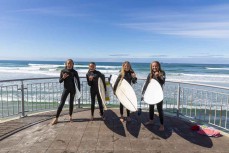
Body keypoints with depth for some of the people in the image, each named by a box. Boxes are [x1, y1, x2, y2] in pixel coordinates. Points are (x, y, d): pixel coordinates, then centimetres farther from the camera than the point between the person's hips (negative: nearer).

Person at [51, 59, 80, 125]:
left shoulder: (74, 72, -4)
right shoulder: (63, 71, -2)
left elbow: (78, 81, -6)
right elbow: (60, 81, 1)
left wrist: (79, 90, -14)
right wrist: (63, 78, -21)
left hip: (73, 89, 0)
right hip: (66, 89, 0)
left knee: (71, 103, 9)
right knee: (61, 103, -2)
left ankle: (70, 116, 26)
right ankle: (56, 118, 5)